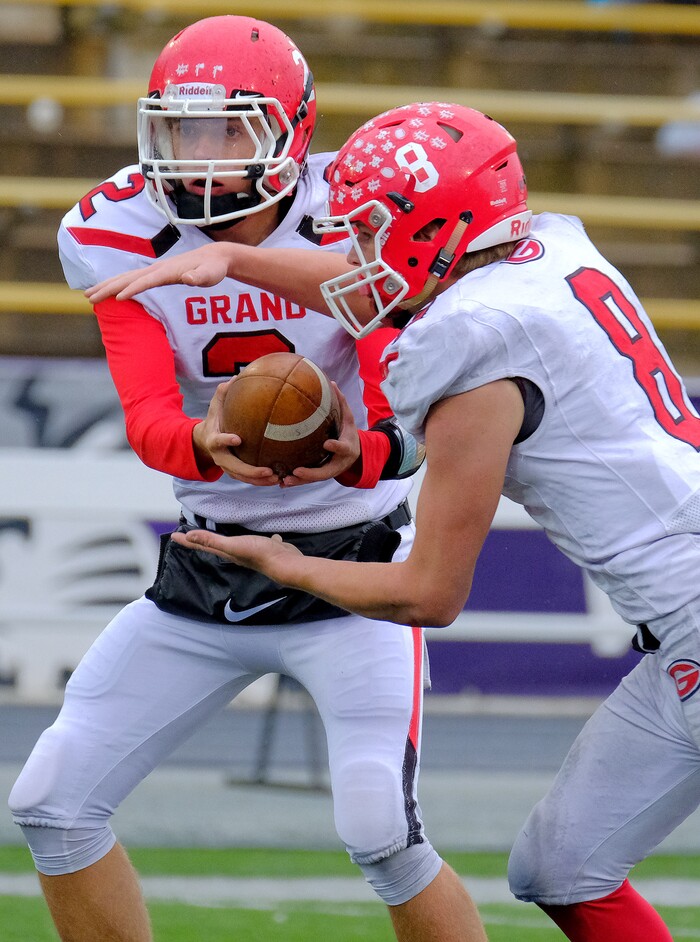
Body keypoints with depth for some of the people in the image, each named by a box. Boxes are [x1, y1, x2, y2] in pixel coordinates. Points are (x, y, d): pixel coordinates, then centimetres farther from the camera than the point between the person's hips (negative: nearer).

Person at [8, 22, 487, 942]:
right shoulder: (123, 237, -7)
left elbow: (403, 429, -22)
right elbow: (146, 418, -19)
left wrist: (353, 455, -46)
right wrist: (208, 446, -42)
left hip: (350, 563, -4)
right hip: (204, 577, 5)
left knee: (380, 831, -20)